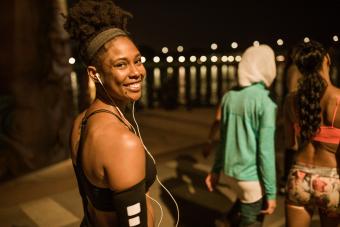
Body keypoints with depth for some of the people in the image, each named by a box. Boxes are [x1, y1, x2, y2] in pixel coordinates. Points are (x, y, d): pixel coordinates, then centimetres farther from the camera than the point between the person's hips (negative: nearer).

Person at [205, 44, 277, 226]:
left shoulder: (229, 97, 1)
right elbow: (266, 151, -17)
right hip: (251, 176, -6)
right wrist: (271, 192, -9)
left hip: (229, 171, 6)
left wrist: (215, 170, 16)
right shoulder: (265, 103, -17)